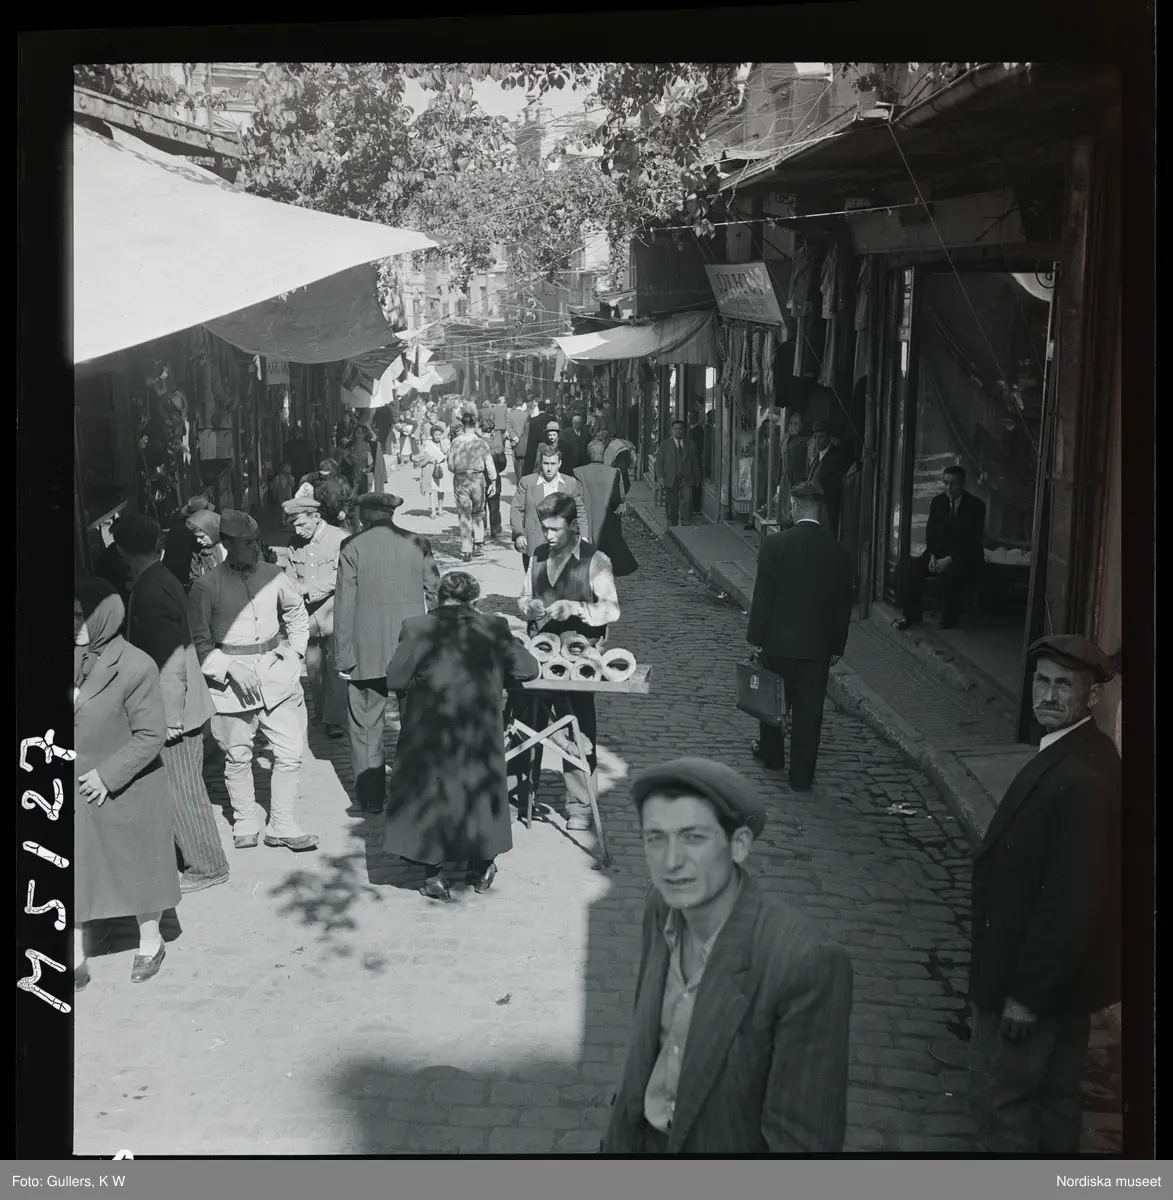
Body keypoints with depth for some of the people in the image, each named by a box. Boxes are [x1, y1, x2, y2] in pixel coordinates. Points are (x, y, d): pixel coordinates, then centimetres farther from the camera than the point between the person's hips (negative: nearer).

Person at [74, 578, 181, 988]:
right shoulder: (76, 659, -4)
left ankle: (150, 944, 37)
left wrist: (109, 775, -19)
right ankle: (76, 959, 22)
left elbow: (151, 734, -15)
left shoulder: (135, 666, -18)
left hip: (126, 792, -4)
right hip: (77, 792, 4)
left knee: (140, 869, 15)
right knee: (74, 874, 8)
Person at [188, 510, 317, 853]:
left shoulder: (273, 576, 2)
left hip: (277, 676, 3)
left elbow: (297, 612, 19)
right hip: (231, 682, -3)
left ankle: (282, 824, 14)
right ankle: (244, 825, 24)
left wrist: (295, 650, 8)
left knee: (290, 753, 1)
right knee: (237, 758, 7)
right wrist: (229, 667, -17)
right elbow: (198, 641, -5)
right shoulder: (206, 586, -7)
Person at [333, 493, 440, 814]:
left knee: (366, 726, 8)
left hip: (367, 652, -2)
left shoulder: (352, 548, -5)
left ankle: (371, 796, 10)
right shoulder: (417, 544, 2)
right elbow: (435, 593, 5)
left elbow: (345, 604, -6)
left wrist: (343, 656, -2)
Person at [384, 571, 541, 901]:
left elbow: (394, 680, -9)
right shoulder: (494, 629, -5)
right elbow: (528, 670, -2)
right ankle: (481, 868, 29)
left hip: (429, 735, -1)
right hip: (480, 735, 2)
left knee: (428, 796, 14)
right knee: (479, 790, 20)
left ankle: (435, 873, 17)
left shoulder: (416, 628, -9)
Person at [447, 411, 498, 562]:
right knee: (478, 514, 20)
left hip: (460, 480, 0)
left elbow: (450, 465, 0)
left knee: (464, 516, 4)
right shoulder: (481, 442, -6)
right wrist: (493, 481, 8)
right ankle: (478, 545, 17)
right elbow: (489, 464, -3)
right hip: (478, 478, 0)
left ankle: (466, 551, 1)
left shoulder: (455, 443, -5)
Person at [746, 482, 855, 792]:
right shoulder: (839, 552, -4)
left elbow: (762, 595, -10)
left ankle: (772, 754, 39)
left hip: (778, 641, -1)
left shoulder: (775, 544, -13)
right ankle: (802, 776, 13)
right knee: (809, 710, 8)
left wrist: (755, 637, -2)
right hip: (818, 646, 1)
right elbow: (843, 605, 3)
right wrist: (837, 647, 12)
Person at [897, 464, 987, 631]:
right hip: (940, 551, 5)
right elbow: (931, 532, 7)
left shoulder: (975, 506, -11)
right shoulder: (938, 501, 3)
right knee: (914, 567, -22)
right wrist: (932, 555, -12)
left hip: (966, 556, -5)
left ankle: (948, 621, -20)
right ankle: (912, 615, -13)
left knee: (948, 574, -35)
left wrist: (950, 559, -26)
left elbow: (974, 541, -16)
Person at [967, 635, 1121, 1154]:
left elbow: (1071, 901, -28)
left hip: (1039, 978, -9)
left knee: (998, 1092, 5)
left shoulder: (1083, 779, -29)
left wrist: (1027, 994, -20)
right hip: (1060, 972, 9)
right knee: (1052, 1092, 22)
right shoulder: (1073, 754, 2)